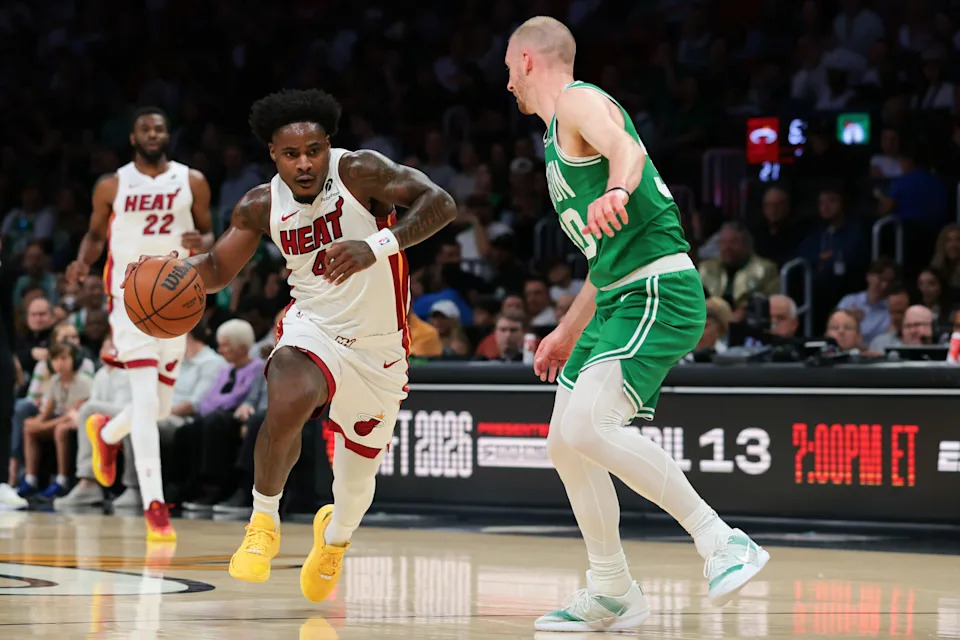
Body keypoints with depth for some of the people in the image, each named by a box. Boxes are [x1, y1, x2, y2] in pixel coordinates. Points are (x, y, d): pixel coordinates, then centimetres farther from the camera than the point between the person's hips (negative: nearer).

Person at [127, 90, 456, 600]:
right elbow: (217, 269, 4)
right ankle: (264, 522, -12)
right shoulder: (262, 206, -9)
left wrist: (377, 246, -45)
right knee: (286, 404, -35)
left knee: (358, 476, 12)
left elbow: (440, 203, -30)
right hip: (315, 329, 0)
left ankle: (336, 535, 51)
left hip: (378, 348, 0)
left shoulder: (358, 171, -21)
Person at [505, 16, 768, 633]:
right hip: (619, 302, 11)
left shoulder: (580, 100, -4)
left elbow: (627, 148, -29)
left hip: (658, 295, -11)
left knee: (587, 426, -26)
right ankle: (613, 596, 18)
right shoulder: (560, 131, 26)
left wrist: (617, 191, -51)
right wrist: (568, 333, 36)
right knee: (566, 444, 11)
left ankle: (722, 541, -21)